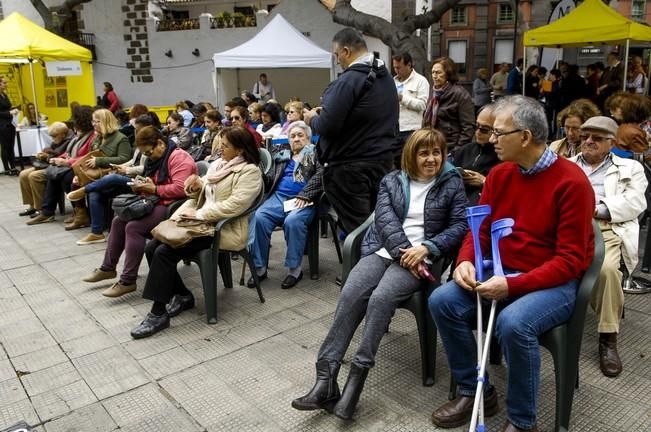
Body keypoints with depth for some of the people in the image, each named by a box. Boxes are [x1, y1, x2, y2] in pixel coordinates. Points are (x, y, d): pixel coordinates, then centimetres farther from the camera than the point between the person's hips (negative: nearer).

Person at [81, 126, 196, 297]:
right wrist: (140, 188, 1)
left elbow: (180, 189, -26)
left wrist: (154, 189, -18)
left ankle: (128, 281, -16)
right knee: (118, 221, 5)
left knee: (134, 227, -24)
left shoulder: (178, 158, -15)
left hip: (172, 206, -11)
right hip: (155, 203, 11)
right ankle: (108, 268, 18)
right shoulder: (155, 158, 16)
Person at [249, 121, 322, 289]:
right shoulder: (281, 156, 28)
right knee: (259, 217, -25)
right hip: (278, 197, 4)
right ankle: (259, 267, -17)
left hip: (303, 200, -4)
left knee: (293, 221, -35)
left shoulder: (316, 154, 12)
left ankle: (294, 269, -20)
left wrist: (304, 195, -19)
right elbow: (271, 179, 21)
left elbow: (320, 176, -5)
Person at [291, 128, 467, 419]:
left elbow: (460, 225, 1)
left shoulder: (452, 183, 10)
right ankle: (326, 378, -24)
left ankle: (357, 377, -25)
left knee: (381, 297, -31)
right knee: (349, 295, -24)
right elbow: (385, 219, 1)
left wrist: (426, 248, -14)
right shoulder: (391, 181, 15)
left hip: (420, 257, -2)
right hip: (384, 250, 3)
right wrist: (403, 250, -16)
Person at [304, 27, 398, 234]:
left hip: (351, 167, -8)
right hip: (383, 161, 9)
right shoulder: (386, 77, 10)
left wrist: (312, 119, 1)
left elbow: (327, 126, -22)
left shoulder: (348, 80, -17)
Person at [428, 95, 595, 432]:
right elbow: (480, 229, 9)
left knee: (513, 323, -35)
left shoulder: (571, 181, -15)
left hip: (555, 284, -6)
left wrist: (512, 285, -27)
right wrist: (466, 261, -13)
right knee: (442, 301, -14)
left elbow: (570, 260, -18)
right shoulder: (499, 174, 4)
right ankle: (475, 391, 5)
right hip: (501, 275, 6)